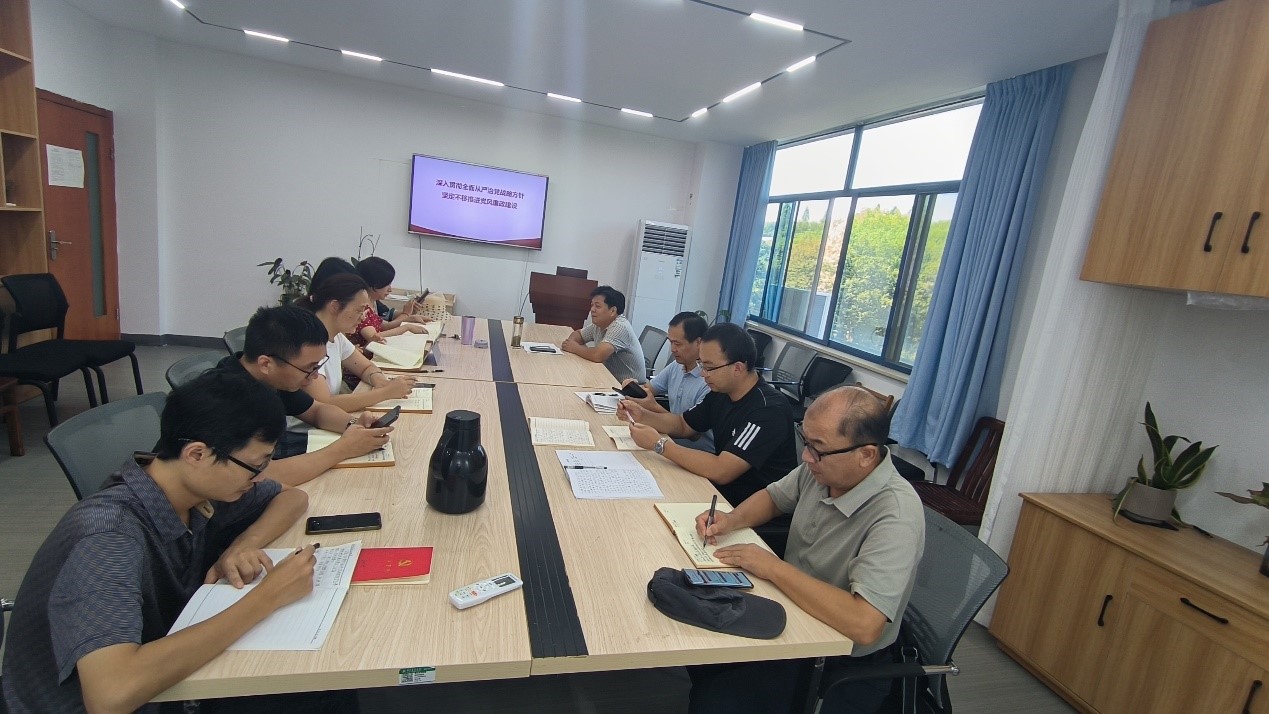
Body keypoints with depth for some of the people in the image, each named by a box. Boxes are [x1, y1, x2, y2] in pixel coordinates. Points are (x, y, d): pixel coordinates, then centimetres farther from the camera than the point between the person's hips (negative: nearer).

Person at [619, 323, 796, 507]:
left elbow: (720, 472, -32)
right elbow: (683, 425, 14)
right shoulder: (721, 392, 0)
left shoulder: (769, 410, -27)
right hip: (722, 491, 7)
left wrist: (659, 443, -26)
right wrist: (642, 416, -4)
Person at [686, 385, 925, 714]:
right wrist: (733, 519, -10)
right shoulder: (822, 467, -10)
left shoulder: (896, 515, -30)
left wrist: (773, 568, -28)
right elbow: (774, 497, 9)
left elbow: (864, 625, -37)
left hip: (843, 664, -6)